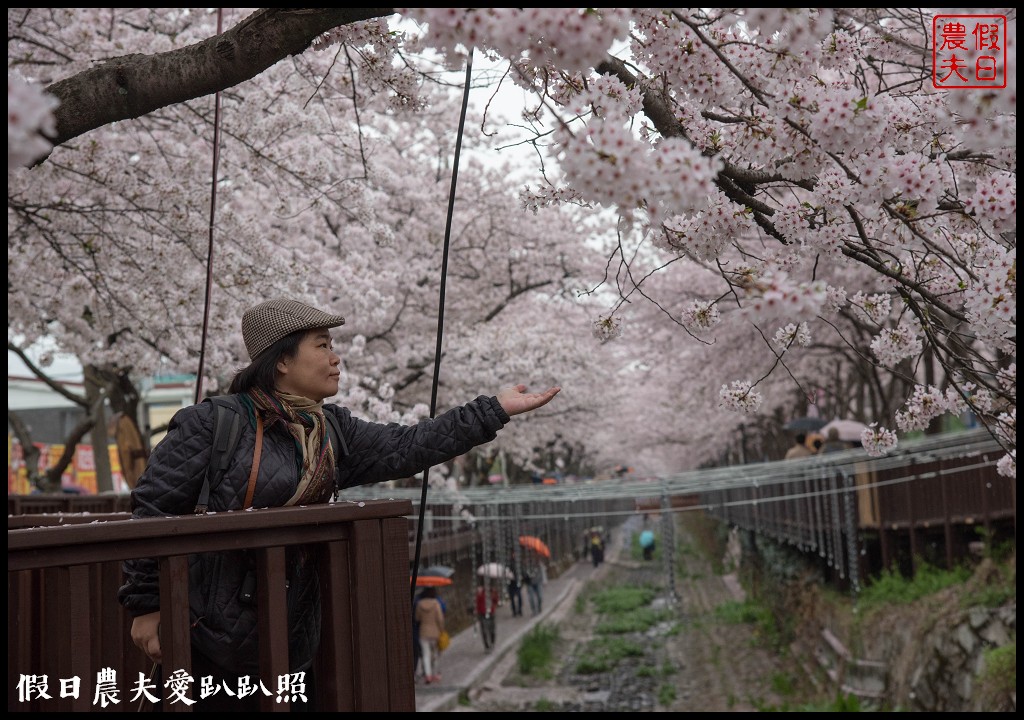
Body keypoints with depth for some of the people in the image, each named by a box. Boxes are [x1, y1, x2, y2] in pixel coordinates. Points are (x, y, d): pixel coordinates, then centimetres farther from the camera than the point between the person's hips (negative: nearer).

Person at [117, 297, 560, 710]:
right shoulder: (212, 423, -13)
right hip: (216, 636, -7)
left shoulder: (332, 429, 8)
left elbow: (405, 448, 6)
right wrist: (146, 606, -10)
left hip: (294, 635, 7)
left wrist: (495, 411, 3)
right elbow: (154, 509, -10)